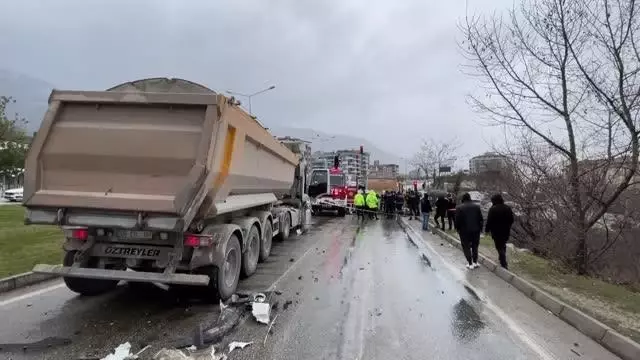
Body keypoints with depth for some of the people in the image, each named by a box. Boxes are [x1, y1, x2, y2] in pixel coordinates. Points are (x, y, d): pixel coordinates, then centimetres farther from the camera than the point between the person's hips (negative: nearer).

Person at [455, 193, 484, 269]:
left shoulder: (459, 208, -8)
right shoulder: (477, 206, 3)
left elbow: (457, 220, -9)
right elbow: (481, 219, 4)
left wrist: (458, 229, 3)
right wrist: (480, 228, 12)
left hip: (464, 231, -4)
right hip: (476, 230, 4)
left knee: (466, 247, 6)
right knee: (475, 246, 17)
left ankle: (470, 264, 5)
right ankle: (475, 262, 22)